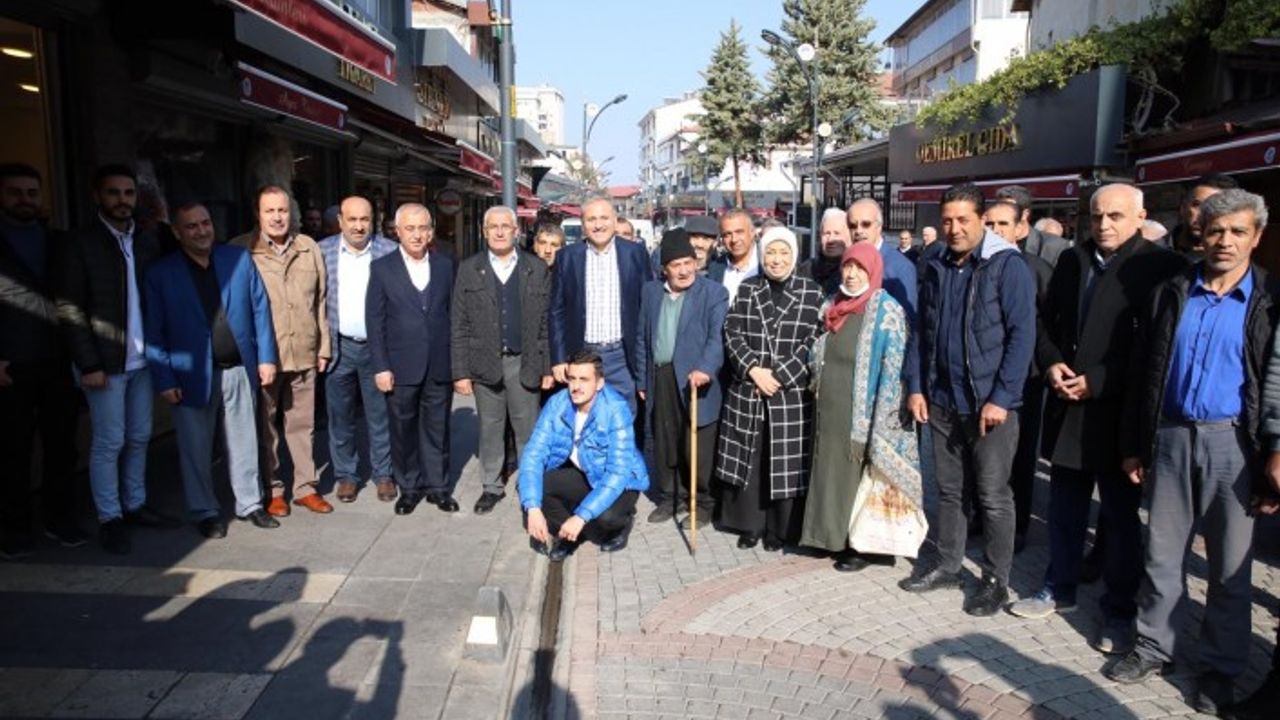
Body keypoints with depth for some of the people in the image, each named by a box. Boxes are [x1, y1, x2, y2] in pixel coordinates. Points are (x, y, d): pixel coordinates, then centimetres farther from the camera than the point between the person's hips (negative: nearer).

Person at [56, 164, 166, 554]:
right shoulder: (81, 244, -6)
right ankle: (109, 518, 13)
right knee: (109, 443, 2)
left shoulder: (146, 243, 9)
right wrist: (89, 364, -14)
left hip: (141, 360, 5)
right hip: (105, 362, -5)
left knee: (139, 438, 12)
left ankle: (135, 504, 25)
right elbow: (70, 310, -9)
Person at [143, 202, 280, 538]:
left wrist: (266, 357, 0)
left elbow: (260, 308, 4)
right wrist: (164, 380, -7)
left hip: (239, 369, 2)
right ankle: (205, 512, 24)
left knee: (244, 442, 12)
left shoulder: (239, 258, 2)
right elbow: (154, 332, -3)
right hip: (192, 375, -2)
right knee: (196, 450, 9)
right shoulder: (161, 273, -4)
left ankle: (250, 504, 26)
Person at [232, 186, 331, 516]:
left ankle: (305, 487, 23)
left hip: (303, 354, 3)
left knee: (302, 423, 11)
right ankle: (272, 491, 22)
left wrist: (323, 347, 9)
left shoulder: (309, 248, 7)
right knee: (265, 425, 9)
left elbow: (321, 302, 11)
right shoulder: (240, 251, -4)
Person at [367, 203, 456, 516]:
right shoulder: (382, 268, -1)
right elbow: (374, 320, -3)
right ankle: (409, 487, 24)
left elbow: (454, 313, 6)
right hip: (401, 367, -1)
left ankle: (437, 485, 23)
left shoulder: (445, 265, 5)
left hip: (440, 365, 1)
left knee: (437, 428, 10)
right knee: (403, 429, 9)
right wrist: (381, 367, -8)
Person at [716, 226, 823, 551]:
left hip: (791, 393, -2)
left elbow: (814, 341, -6)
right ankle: (749, 524, 21)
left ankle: (779, 528, 18)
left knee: (785, 460, 3)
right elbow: (732, 333, 1)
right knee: (748, 457, 7)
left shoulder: (812, 292, 0)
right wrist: (753, 369, -13)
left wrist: (778, 375, -13)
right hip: (747, 390, 2)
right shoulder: (747, 289, 7)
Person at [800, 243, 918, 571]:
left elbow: (893, 369, -15)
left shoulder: (886, 311, -9)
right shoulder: (835, 307, 11)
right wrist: (818, 392, 9)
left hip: (862, 414, -6)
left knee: (861, 476, 2)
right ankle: (838, 536, 25)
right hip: (831, 410, 6)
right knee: (835, 473, 12)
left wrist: (880, 421, -19)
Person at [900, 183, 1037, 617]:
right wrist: (915, 386, 5)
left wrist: (1002, 398, -17)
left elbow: (1022, 335, -12)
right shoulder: (935, 268, 9)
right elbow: (921, 331, 13)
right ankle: (947, 566, 29)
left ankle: (996, 581, 18)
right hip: (942, 401, 5)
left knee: (993, 496, 4)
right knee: (947, 489, 15)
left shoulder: (1008, 266, -8)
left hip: (990, 403, -5)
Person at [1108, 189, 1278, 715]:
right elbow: (1142, 372, 7)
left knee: (1230, 563, 8)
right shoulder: (1171, 294, 6)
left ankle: (1220, 666, 23)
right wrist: (1134, 445, 5)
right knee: (1161, 552, 11)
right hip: (1170, 436, 2)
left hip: (1232, 441, -2)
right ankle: (1153, 646, 26)